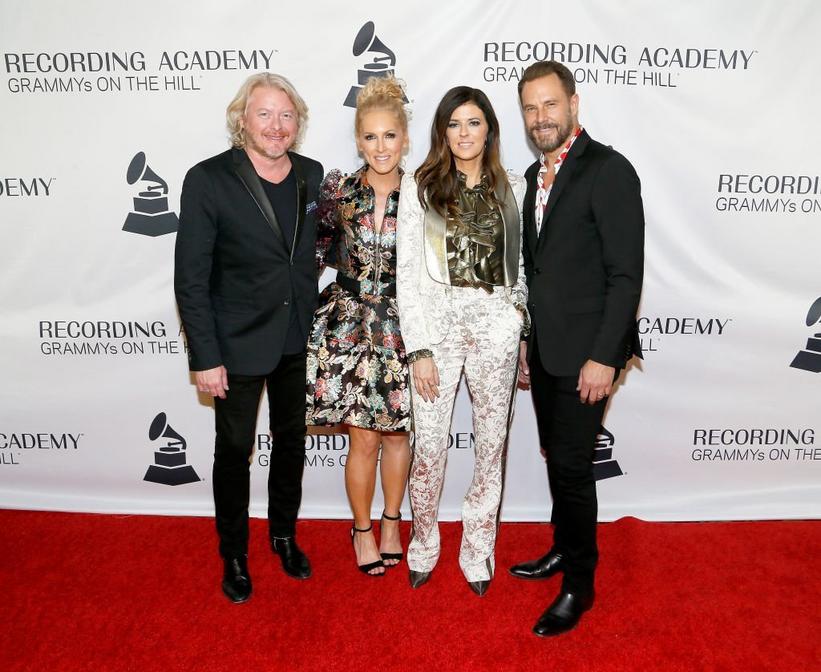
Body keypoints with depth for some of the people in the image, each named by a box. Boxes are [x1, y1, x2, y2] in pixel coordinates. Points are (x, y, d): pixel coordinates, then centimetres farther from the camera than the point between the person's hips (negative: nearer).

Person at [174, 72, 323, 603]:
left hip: (299, 340, 4)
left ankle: (285, 535, 42)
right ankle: (235, 555, 34)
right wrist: (204, 358, -14)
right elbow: (191, 277, -12)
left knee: (292, 441, 18)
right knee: (235, 450, 11)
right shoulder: (208, 180, -13)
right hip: (238, 343, -4)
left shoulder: (311, 175, 0)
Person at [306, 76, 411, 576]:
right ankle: (363, 529, 29)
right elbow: (319, 252, 9)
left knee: (397, 433, 13)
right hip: (350, 325, -1)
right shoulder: (338, 191, -2)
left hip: (401, 328, 1)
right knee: (364, 440, 5)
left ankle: (391, 522, 36)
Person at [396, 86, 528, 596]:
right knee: (430, 446, 4)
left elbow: (521, 261, 15)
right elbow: (408, 273, -4)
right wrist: (420, 349, -9)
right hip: (437, 324, -2)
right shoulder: (419, 187, 0)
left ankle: (478, 552, 30)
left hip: (496, 327, 2)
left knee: (492, 443, 10)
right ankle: (424, 547, 29)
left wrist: (519, 306, -2)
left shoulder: (512, 187, 7)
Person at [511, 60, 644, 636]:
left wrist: (604, 357, -19)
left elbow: (626, 274, -16)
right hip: (544, 349, 8)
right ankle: (564, 550, 37)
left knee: (571, 464, -2)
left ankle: (579, 583, 17)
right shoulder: (536, 174, 13)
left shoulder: (609, 170, -12)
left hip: (585, 352, -7)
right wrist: (526, 339, 16)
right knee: (557, 457, 18)